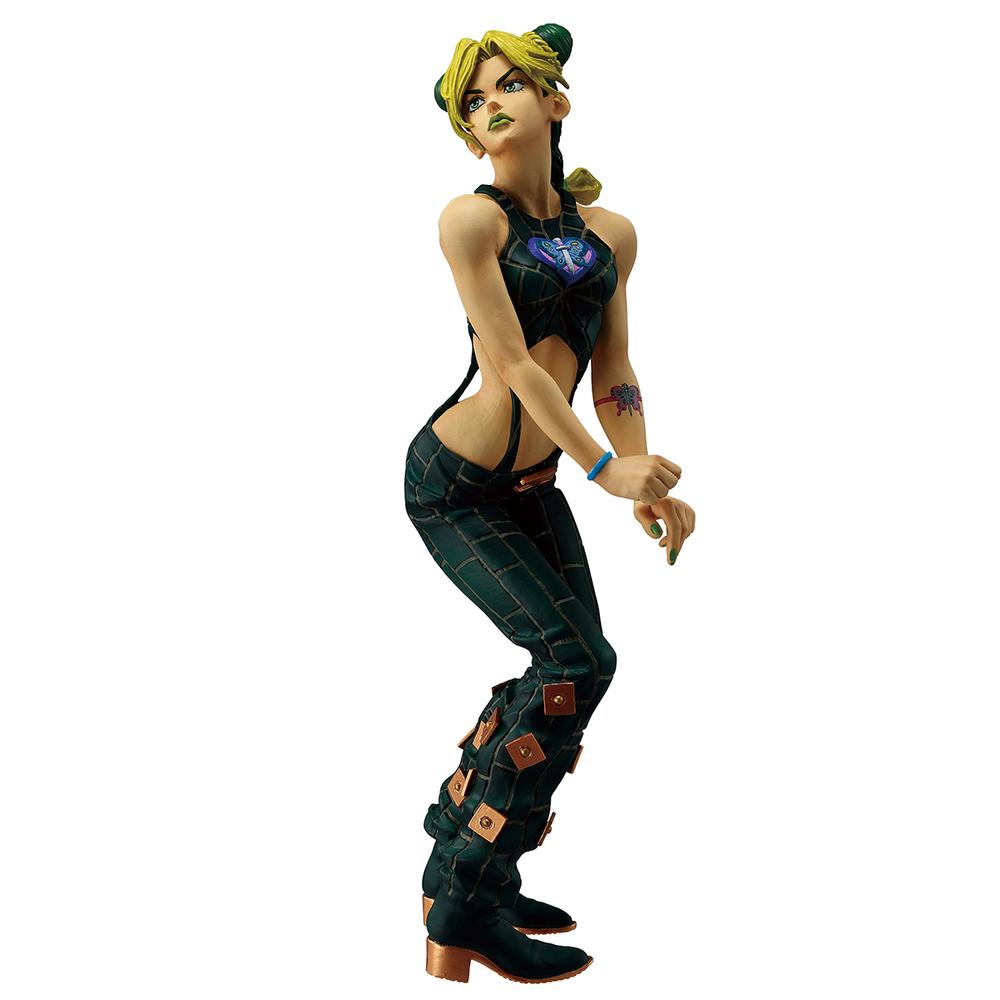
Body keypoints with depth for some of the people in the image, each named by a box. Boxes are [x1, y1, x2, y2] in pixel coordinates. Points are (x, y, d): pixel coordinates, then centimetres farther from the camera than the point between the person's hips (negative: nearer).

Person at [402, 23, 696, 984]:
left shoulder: (609, 231, 5)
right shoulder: (471, 219, -13)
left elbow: (612, 369, 9)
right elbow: (513, 363, -17)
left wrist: (645, 487, -1)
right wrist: (605, 468, -20)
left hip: (536, 485, 7)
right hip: (454, 484, -7)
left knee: (565, 673, 4)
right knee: (576, 659, -16)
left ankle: (462, 865, 24)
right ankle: (465, 910, -8)